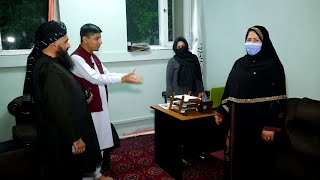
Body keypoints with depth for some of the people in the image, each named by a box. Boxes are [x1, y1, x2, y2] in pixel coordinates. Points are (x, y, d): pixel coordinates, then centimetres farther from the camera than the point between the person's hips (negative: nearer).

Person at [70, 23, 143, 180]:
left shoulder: (93, 56, 10)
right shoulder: (76, 58, -19)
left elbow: (106, 74, 9)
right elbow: (95, 78, -27)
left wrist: (126, 76, -7)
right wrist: (122, 79, -26)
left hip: (100, 105, 9)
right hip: (89, 108, -8)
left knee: (101, 138, 19)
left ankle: (100, 167, 37)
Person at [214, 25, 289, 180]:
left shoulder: (273, 65, -7)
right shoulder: (239, 63, 10)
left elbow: (277, 99, -12)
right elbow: (229, 90, 13)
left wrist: (271, 126, -17)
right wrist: (221, 111, 7)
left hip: (258, 122, -5)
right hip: (237, 119, 5)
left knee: (256, 160, 7)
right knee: (236, 156, 14)